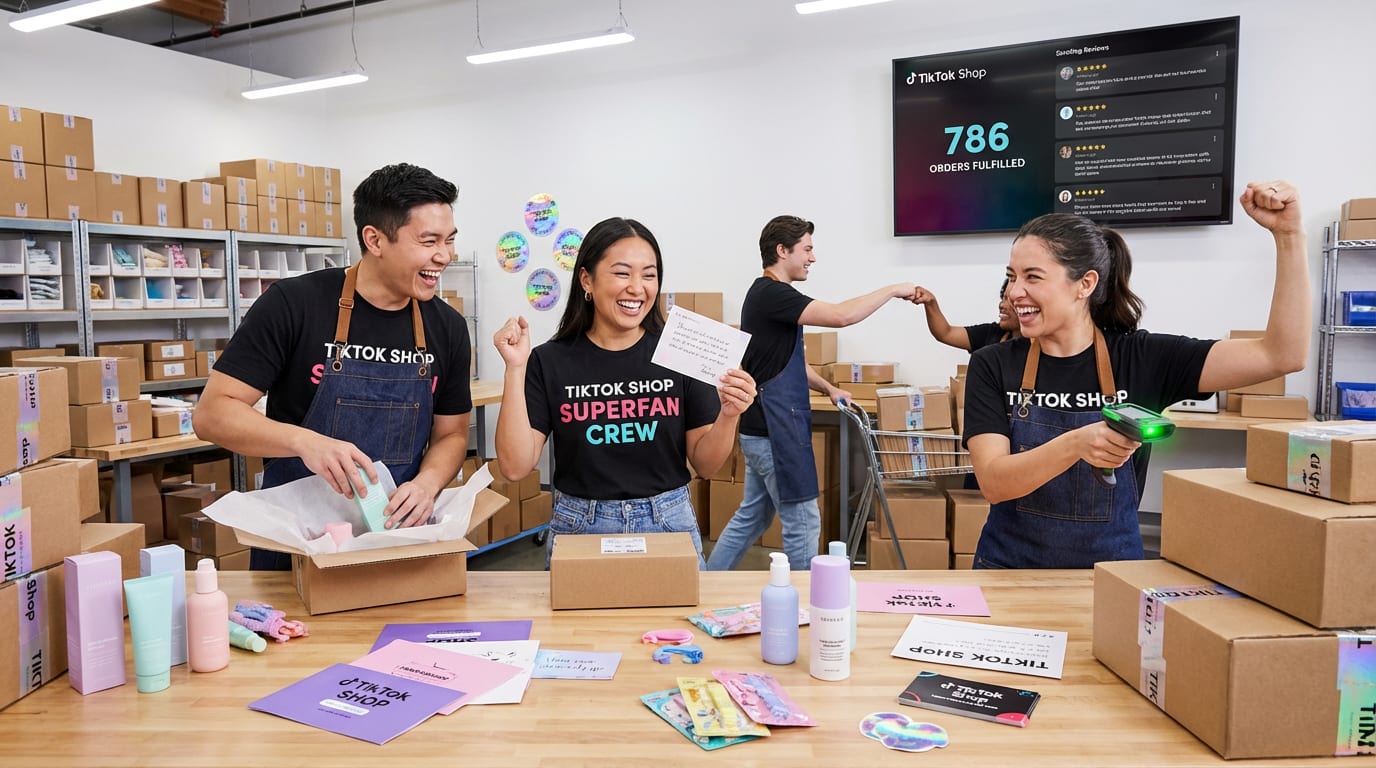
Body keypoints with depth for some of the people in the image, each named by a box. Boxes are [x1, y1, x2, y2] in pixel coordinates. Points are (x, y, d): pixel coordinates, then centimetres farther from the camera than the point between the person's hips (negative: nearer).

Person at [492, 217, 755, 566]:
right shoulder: (549, 361, -6)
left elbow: (704, 464, 0)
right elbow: (515, 466, -12)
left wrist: (728, 416, -20)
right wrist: (515, 369, -17)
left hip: (669, 524, 1)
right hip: (580, 527, 0)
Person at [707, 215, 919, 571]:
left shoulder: (770, 294, 16)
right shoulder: (770, 293, -17)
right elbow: (840, 315, -28)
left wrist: (828, 388, 12)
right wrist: (893, 290, -15)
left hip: (762, 431, 10)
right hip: (776, 433, -10)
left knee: (751, 518, 17)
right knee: (802, 523, 1)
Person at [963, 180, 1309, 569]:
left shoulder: (1141, 358, -3)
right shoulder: (993, 366, -4)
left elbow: (1282, 355, -8)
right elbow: (993, 482, -15)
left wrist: (1288, 234, -14)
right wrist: (1075, 444, -31)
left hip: (1111, 574, 1)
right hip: (1010, 571, 0)